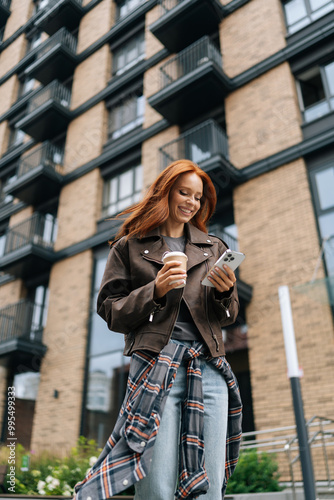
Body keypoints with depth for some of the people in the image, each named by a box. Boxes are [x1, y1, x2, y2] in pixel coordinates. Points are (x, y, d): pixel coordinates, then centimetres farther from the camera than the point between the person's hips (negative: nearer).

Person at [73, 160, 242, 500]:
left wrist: (225, 292, -4)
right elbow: (110, 311, 7)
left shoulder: (214, 248, 20)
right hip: (156, 363, -3)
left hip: (209, 367, 3)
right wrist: (155, 290, -9)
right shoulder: (131, 246, 12)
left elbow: (229, 315, 19)